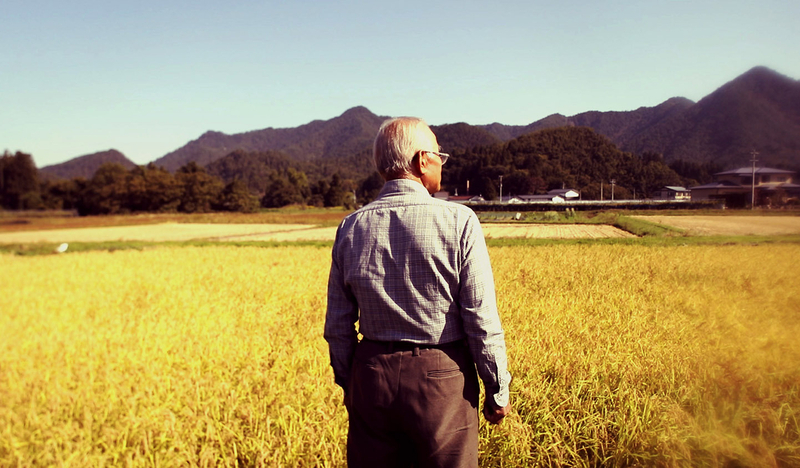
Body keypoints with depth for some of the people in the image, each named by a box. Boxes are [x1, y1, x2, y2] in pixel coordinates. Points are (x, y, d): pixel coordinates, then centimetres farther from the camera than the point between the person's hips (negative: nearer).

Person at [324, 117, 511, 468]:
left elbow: (338, 325, 4)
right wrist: (498, 391, -1)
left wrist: (347, 383, 16)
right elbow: (482, 319, -12)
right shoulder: (458, 222, -13)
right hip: (441, 375, -3)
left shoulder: (350, 228, 0)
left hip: (372, 376, 4)